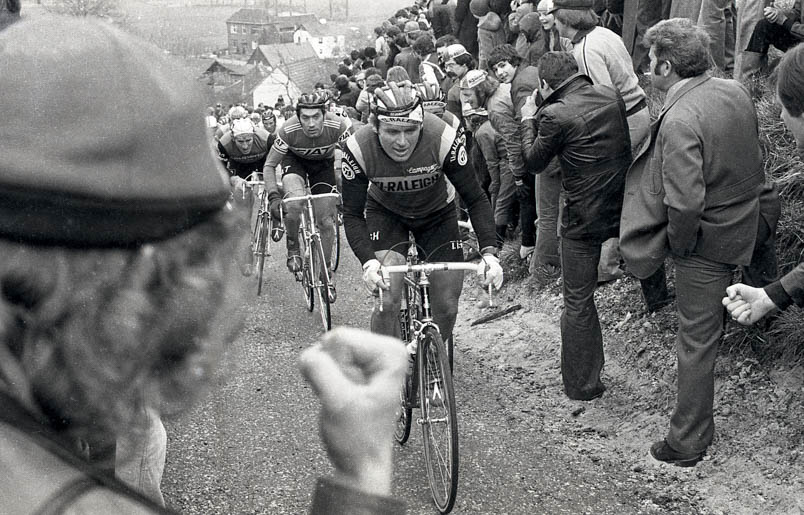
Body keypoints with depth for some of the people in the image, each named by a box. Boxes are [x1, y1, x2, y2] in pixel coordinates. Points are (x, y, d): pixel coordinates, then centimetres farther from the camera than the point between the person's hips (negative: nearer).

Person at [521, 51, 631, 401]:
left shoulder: (556, 115, -17)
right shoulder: (611, 96, 2)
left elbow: (534, 162, -3)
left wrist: (528, 120, 13)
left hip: (583, 218, -5)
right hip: (623, 208, 5)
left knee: (577, 302, 7)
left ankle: (581, 385, 16)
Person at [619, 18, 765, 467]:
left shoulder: (679, 120, -28)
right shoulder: (736, 91, -2)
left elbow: (685, 201, -32)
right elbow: (756, 163, 11)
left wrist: (679, 243, -15)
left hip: (705, 239, -7)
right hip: (744, 225, 8)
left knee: (697, 339, 4)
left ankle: (688, 442, 17)